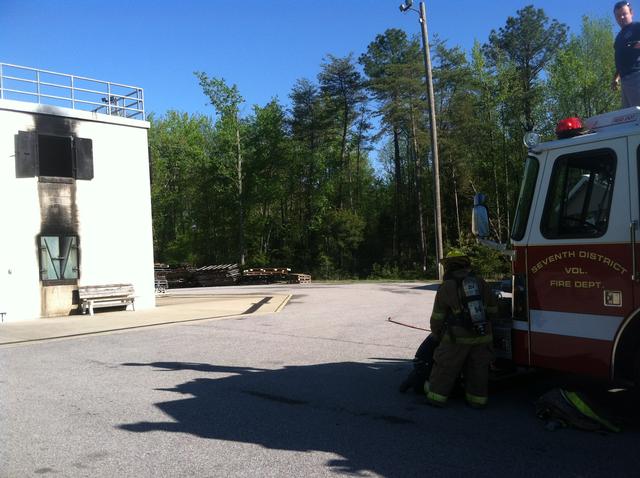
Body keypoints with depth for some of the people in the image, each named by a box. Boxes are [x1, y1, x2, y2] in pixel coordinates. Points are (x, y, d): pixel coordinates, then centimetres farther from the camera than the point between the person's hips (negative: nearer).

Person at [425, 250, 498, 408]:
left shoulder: (446, 288, -6)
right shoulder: (480, 282, 5)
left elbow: (437, 318, -1)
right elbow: (493, 309, 11)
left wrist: (437, 336, 15)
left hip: (457, 338, -3)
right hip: (482, 337, 4)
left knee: (444, 368, 9)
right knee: (478, 369, 16)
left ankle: (437, 395, 15)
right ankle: (477, 399, 22)